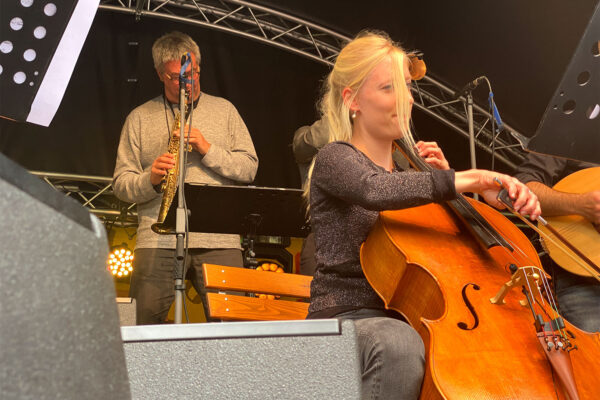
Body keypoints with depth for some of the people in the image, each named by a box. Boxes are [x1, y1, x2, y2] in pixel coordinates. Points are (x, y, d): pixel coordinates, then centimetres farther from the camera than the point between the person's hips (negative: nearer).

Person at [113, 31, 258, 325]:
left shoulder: (223, 110, 16)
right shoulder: (139, 118, 14)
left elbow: (249, 168, 8)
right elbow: (121, 184, 10)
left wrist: (207, 149, -5)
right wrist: (151, 178, -11)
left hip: (218, 238, 0)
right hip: (158, 239, 0)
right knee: (147, 325, -6)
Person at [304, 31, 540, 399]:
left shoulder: (406, 166, 17)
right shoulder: (335, 159, -4)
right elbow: (375, 190, -30)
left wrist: (443, 178, 4)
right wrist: (468, 179, -35)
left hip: (406, 317, 6)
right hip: (347, 317, -5)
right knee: (400, 344, -40)